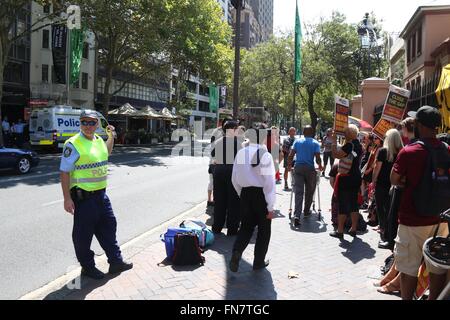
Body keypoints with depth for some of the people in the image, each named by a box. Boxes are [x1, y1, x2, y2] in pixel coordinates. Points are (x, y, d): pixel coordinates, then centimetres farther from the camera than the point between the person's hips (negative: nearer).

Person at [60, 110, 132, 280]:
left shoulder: (98, 140, 8)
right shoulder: (73, 144, -14)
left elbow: (107, 152, 33)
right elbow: (64, 172, -15)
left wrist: (111, 137, 17)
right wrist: (67, 198, -18)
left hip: (101, 194, 8)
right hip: (83, 196, -8)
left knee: (108, 227, 16)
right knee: (83, 234, 6)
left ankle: (116, 261, 29)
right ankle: (87, 267, 22)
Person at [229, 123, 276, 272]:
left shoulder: (240, 153, 0)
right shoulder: (265, 155, -16)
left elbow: (235, 179, 7)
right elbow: (269, 182, -16)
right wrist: (270, 207, -9)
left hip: (245, 194, 4)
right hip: (261, 194, -4)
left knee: (246, 226, 19)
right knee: (264, 229, 14)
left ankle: (237, 251, -4)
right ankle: (259, 262, 24)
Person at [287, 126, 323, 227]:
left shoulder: (297, 141, 7)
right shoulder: (315, 143, 2)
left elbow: (290, 156, 0)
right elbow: (318, 158, -7)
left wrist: (289, 165, 13)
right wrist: (320, 166, 12)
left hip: (298, 167, 1)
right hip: (310, 169, -1)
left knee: (298, 192, -3)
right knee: (309, 191, 17)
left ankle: (297, 215, -16)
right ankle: (306, 212, 30)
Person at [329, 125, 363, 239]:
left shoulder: (349, 145, -18)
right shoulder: (358, 145, 9)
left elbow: (336, 154, -26)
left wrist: (334, 141, -18)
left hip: (346, 178, -8)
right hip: (356, 177, 8)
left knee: (343, 204, -2)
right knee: (354, 203, 12)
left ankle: (340, 231, 2)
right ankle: (353, 229, 19)